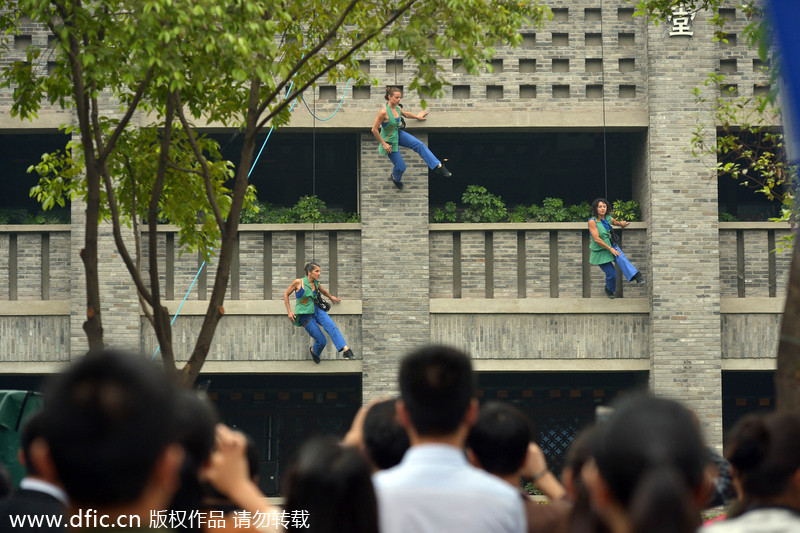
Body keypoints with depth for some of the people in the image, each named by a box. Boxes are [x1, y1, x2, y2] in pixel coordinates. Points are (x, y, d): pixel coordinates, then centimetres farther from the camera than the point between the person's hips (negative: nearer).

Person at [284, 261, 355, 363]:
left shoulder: (316, 284, 4)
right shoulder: (298, 282, -11)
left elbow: (323, 291, 29)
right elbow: (286, 294, 1)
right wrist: (289, 312, -3)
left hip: (317, 310, 5)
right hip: (305, 315, -4)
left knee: (332, 326, -26)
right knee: (322, 341, -10)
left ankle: (346, 350, -38)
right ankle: (313, 351, 25)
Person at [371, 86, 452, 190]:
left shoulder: (397, 108, -8)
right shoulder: (384, 112, -31)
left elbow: (406, 114, 17)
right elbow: (374, 130, -25)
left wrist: (417, 117, 32)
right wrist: (383, 144, -20)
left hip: (399, 134, 7)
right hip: (389, 141, -7)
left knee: (420, 145, -6)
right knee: (401, 167, 4)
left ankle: (438, 166, -1)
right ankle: (395, 178, 41)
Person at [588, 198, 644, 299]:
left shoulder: (609, 218, 1)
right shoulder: (592, 221, -18)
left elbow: (615, 222, 28)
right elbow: (596, 239, -23)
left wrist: (621, 224, 8)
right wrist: (610, 249, -22)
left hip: (611, 246, 4)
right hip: (600, 251, -4)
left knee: (621, 259, -27)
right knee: (611, 273, -3)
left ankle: (637, 276, -45)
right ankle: (609, 289, 29)